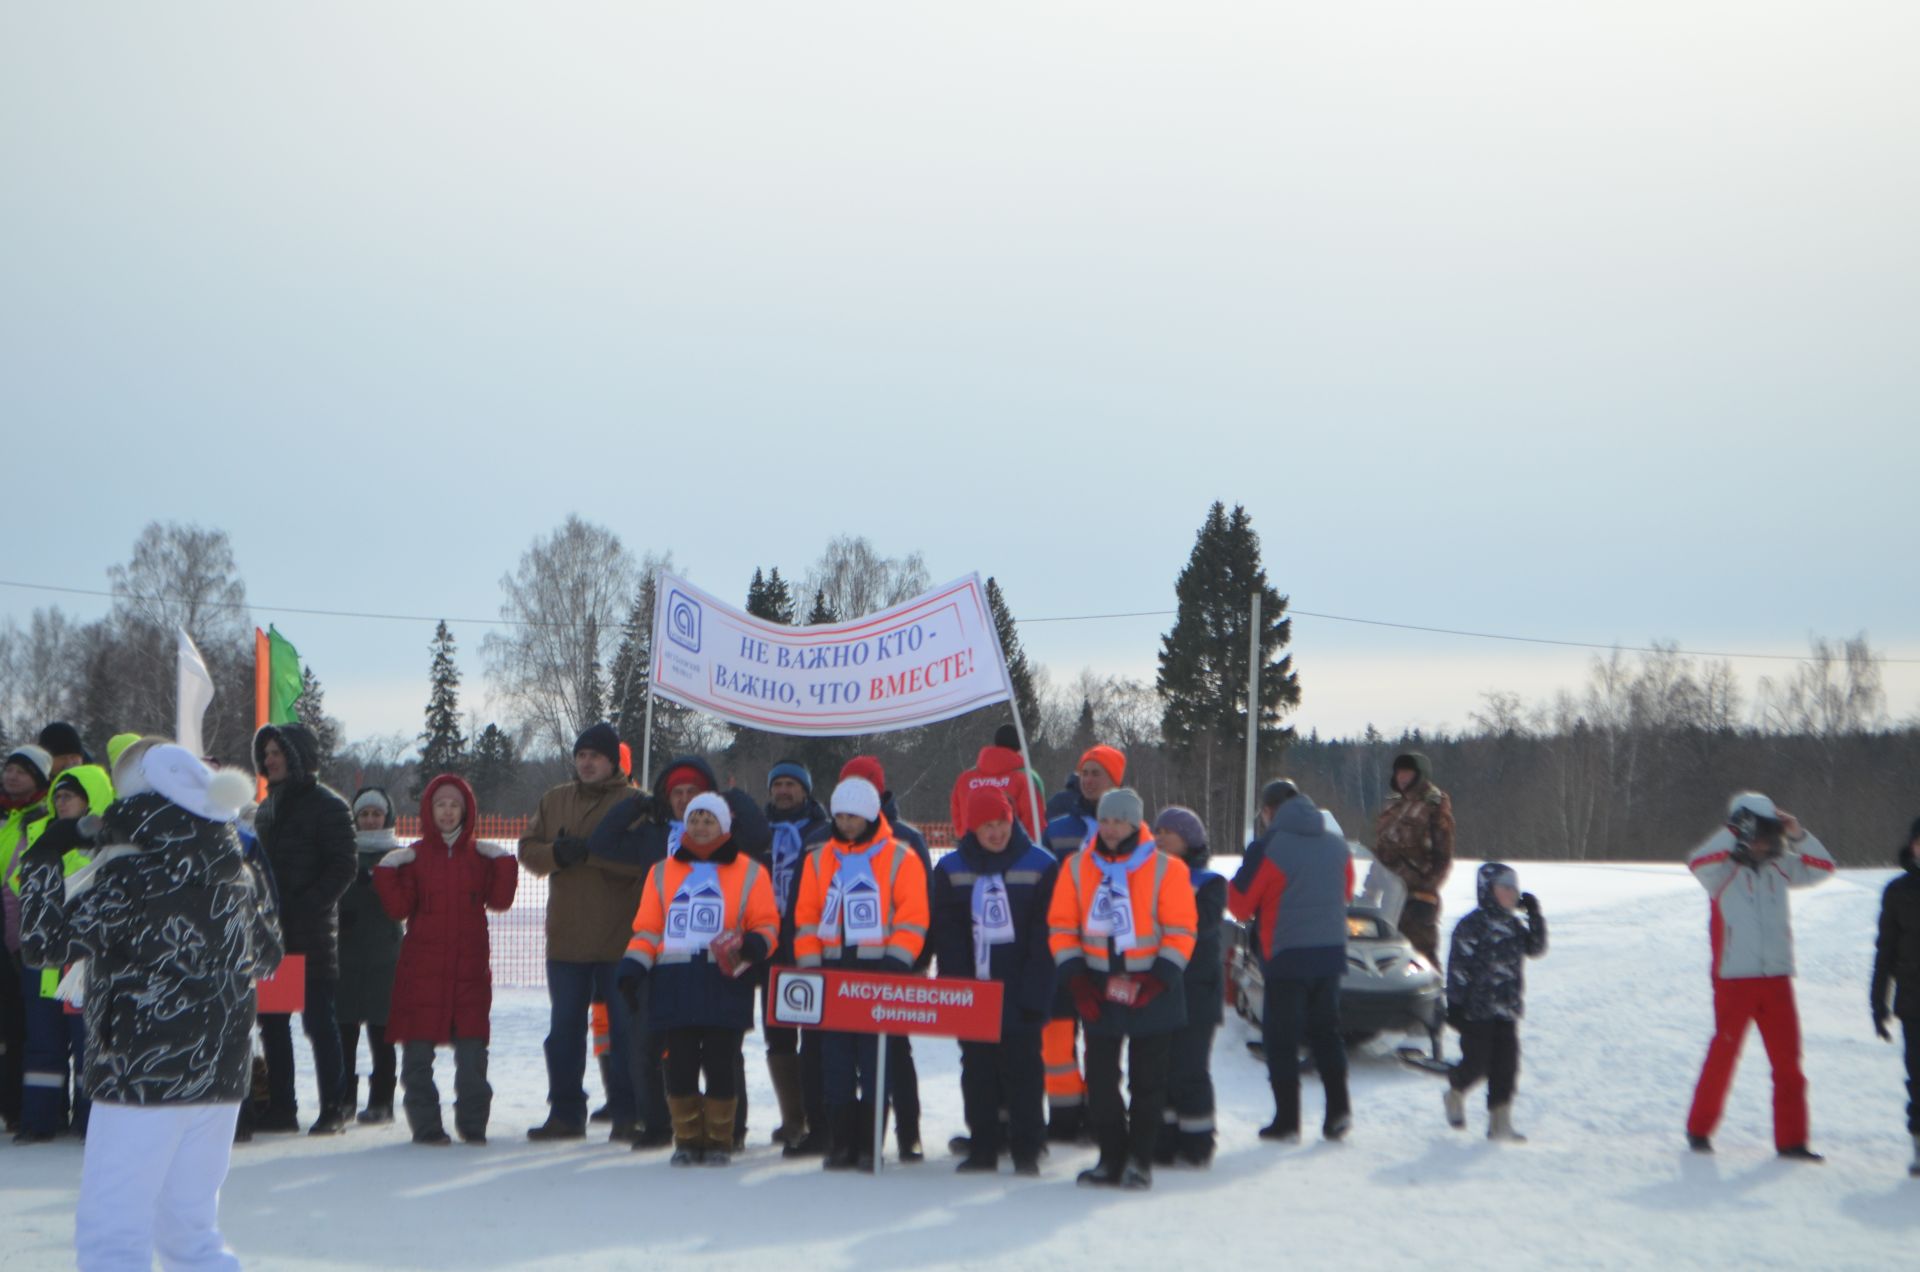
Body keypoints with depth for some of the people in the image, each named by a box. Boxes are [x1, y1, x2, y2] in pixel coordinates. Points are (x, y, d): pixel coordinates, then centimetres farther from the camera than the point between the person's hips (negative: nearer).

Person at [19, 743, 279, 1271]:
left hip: (142, 1076, -7)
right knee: (190, 1230, 17)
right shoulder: (239, 874, 6)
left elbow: (48, 939, -11)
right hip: (221, 1076, 7)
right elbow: (266, 958, 19)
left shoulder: (130, 877, -15)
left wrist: (41, 866, 2)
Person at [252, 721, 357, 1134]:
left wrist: (307, 905, -20)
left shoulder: (327, 805, -5)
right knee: (271, 1020, 9)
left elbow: (342, 867, -11)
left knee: (318, 1020, -4)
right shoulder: (267, 807, 18)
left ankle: (333, 1108, 1)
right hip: (271, 931, 7)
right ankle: (280, 1107, 16)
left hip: (311, 933, -7)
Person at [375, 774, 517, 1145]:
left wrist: (504, 863, -8)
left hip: (469, 964, 1)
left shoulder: (480, 855, 10)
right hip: (422, 966, -1)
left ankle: (473, 1123, 10)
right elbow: (399, 909, -2)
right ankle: (425, 1124, 7)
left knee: (472, 1047, 0)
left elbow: (499, 900, -1)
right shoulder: (413, 856, 6)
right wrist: (387, 872, -11)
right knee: (418, 1048, -2)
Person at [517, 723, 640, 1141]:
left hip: (619, 938, -5)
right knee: (564, 1027, 10)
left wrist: (589, 851, -22)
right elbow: (528, 849, 10)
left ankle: (628, 1113, 9)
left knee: (624, 1028, 1)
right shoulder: (554, 800, 13)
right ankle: (565, 1111, 18)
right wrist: (557, 854, -11)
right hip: (566, 937, 5)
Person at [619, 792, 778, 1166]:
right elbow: (647, 928, 15)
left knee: (720, 1062, -3)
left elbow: (767, 923, 6)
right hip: (674, 983, 2)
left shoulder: (748, 872, 8)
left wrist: (755, 944, -16)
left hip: (725, 981, -2)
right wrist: (632, 969, 3)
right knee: (680, 1064, 1)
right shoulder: (663, 872, 16)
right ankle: (687, 1140, 12)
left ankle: (718, 1142, 8)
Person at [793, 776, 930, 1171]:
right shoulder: (820, 859, 12)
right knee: (835, 1063, 4)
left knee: (877, 1064, -3)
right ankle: (841, 1141, 10)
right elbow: (806, 916, 12)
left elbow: (912, 920, -5)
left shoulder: (900, 859, -1)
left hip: (880, 974, -4)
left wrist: (895, 965, -13)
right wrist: (809, 964, 2)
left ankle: (870, 1143, 2)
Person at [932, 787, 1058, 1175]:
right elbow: (945, 934, 4)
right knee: (977, 1070, 7)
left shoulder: (1040, 866, -2)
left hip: (1020, 994, -2)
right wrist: (959, 985, -6)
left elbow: (1045, 935, -4)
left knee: (1022, 1068, 0)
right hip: (971, 993, 3)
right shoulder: (951, 869, 5)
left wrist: (1033, 991, -11)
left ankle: (1027, 1150, 7)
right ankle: (982, 1148, 14)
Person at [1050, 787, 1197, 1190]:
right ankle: (1111, 1157, 14)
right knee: (1100, 1079, 4)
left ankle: (1139, 1160, 10)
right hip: (1098, 989, 3)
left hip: (1151, 990, -3)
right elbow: (1061, 926, 6)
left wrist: (1161, 975, -15)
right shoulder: (1077, 867, 4)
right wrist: (1075, 976, -5)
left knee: (1147, 1080, 2)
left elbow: (1181, 931, -5)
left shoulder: (1165, 869, -4)